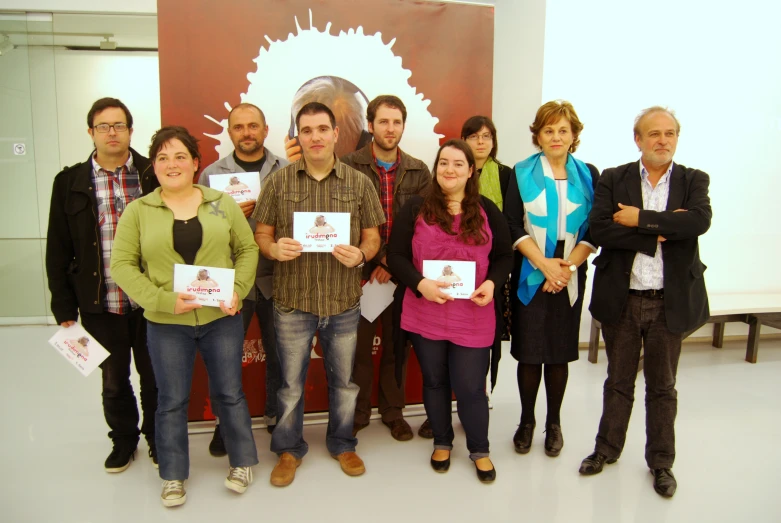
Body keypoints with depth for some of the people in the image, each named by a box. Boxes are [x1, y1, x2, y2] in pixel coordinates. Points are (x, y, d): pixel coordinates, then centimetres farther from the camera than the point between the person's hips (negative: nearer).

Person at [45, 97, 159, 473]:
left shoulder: (154, 175, -3)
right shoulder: (71, 182, 0)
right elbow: (58, 250, 2)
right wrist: (64, 307, -2)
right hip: (100, 304, 1)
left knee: (155, 377, 14)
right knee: (114, 381, 17)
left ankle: (157, 438, 36)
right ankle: (123, 440, 39)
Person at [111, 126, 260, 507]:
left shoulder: (223, 204, 2)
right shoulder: (138, 211, -2)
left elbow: (247, 249, 4)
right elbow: (122, 265, -6)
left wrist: (237, 290, -12)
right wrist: (163, 300, -17)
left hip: (221, 318, 1)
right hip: (166, 323, 0)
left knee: (229, 393, 13)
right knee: (172, 400, 12)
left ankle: (242, 462, 32)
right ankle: (173, 475, 30)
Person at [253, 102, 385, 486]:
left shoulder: (359, 183, 2)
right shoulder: (278, 181, 0)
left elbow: (372, 236, 5)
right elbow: (261, 234, 3)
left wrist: (361, 254, -17)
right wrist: (274, 248, -19)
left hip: (344, 303, 1)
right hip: (292, 301, -1)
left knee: (344, 380, 16)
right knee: (290, 383, 12)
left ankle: (342, 444, 38)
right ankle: (289, 449, 33)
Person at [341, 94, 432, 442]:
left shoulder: (419, 172, 5)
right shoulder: (350, 166, -3)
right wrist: (379, 259, -13)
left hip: (401, 272, 2)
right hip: (361, 270, -2)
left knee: (395, 346, 12)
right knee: (359, 346, 7)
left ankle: (393, 411, 28)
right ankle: (358, 413, 23)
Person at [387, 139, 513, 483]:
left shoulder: (488, 211, 5)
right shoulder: (415, 209, 0)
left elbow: (504, 256, 9)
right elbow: (396, 256, -3)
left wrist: (492, 283, -11)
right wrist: (420, 284, -20)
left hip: (473, 318, 0)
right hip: (425, 315, 0)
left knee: (470, 387, 4)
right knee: (434, 381, 15)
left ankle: (479, 450, 28)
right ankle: (442, 442, 37)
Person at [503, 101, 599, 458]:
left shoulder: (589, 175, 6)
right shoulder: (522, 173, 2)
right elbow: (513, 226, -5)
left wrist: (568, 266, -11)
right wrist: (544, 264, -14)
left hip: (570, 277, 1)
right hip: (530, 275, -1)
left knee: (560, 352, 7)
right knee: (529, 352, 2)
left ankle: (554, 423, 24)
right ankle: (526, 421, 21)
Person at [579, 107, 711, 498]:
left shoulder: (693, 181, 1)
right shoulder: (613, 179, 0)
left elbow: (699, 220, -19)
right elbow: (599, 228, -15)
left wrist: (640, 219, -18)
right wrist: (659, 232, -17)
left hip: (670, 301, 0)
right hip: (621, 300, 0)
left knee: (662, 386, 13)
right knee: (618, 381, 15)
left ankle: (661, 462, 29)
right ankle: (607, 449, 32)